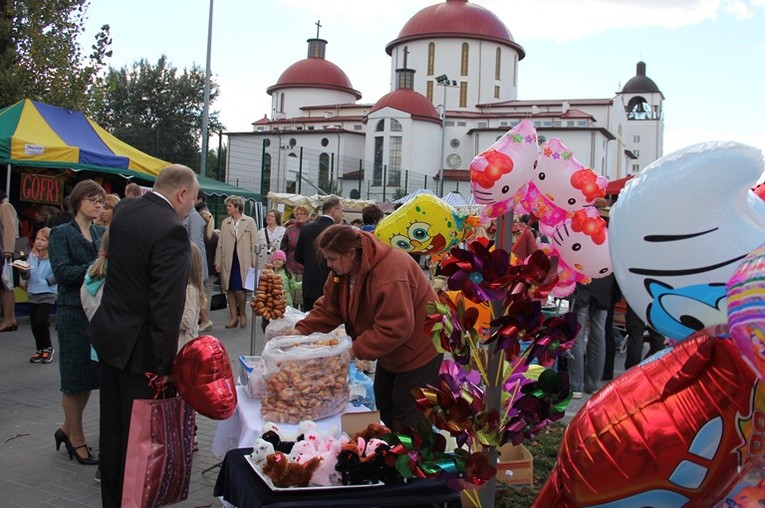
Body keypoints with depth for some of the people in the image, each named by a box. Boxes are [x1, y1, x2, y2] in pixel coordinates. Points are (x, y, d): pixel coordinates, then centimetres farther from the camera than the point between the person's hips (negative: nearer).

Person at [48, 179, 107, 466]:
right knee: (76, 378, 4)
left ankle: (67, 429, 31)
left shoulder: (103, 233, 11)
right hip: (74, 311, -5)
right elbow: (62, 272, -15)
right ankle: (77, 441, 18)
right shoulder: (61, 234, -4)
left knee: (90, 376, 12)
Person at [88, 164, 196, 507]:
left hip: (109, 337, 8)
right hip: (140, 349, -8)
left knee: (113, 430, 18)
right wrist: (165, 363, -20)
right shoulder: (171, 230, -22)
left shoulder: (124, 210, 3)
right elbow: (167, 304, -25)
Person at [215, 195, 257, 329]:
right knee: (229, 289, 5)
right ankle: (234, 317, 14)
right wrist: (218, 262, 4)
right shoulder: (225, 223, 11)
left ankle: (242, 313, 16)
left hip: (243, 261, -4)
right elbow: (220, 243, 10)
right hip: (228, 261, 4)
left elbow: (254, 244, -1)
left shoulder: (249, 222, 2)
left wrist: (254, 263, -6)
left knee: (239, 289, -8)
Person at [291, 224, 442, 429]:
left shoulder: (389, 273, -36)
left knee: (409, 418, 0)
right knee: (384, 408, 19)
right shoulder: (343, 268, -6)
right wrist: (301, 331, -16)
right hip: (390, 350, 9)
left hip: (418, 350, -9)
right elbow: (328, 308, -1)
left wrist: (356, 350, -32)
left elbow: (395, 328, -36)